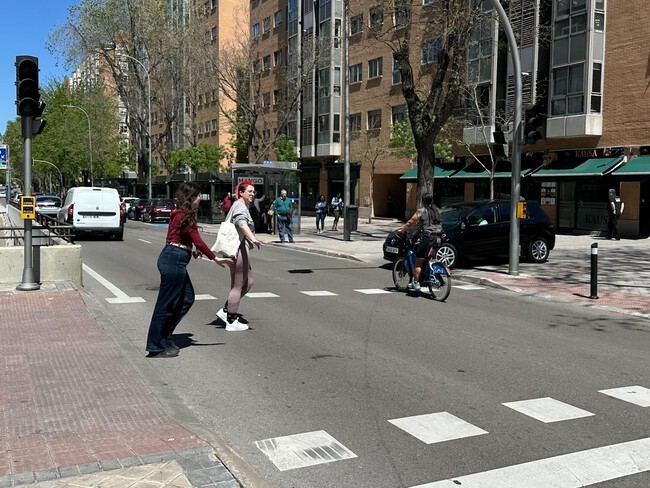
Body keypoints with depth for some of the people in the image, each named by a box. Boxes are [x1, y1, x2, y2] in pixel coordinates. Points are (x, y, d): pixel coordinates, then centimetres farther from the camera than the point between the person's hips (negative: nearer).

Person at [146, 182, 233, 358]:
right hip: (174, 260, -10)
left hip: (174, 259, 10)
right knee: (167, 303, -1)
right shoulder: (185, 216, -15)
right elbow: (197, 241, -16)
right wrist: (215, 258, -11)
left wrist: (194, 252, 4)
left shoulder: (179, 214, 15)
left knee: (187, 298, 17)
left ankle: (164, 336, 24)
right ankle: (157, 347, 8)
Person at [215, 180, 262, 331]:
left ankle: (226, 311, 18)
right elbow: (242, 224, -34)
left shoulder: (240, 206, 21)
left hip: (239, 248, 11)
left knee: (248, 282, 15)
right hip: (239, 247, -11)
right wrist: (253, 239, -49)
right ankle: (231, 322, 6)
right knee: (238, 286, -3)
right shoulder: (240, 206, -12)